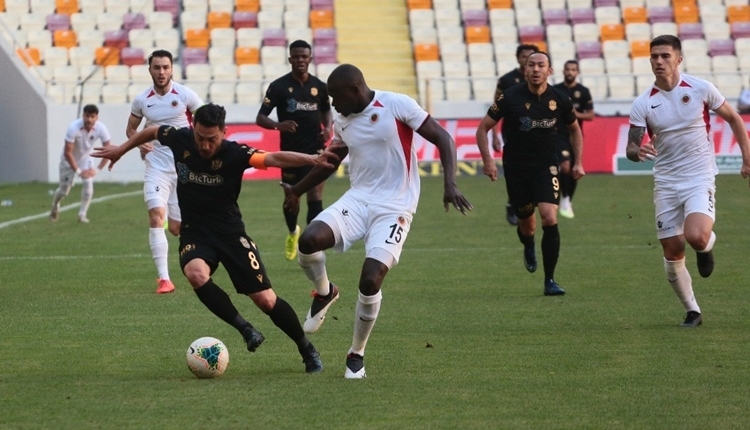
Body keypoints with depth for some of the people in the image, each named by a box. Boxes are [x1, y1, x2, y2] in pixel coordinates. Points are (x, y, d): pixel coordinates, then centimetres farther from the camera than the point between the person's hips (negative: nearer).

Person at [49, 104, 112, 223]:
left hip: (85, 158, 2)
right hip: (69, 160, -2)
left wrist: (97, 169, -22)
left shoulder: (101, 129, -25)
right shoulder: (73, 128, -34)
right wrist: (78, 171, -28)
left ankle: (82, 214, -1)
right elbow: (67, 152, -29)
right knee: (64, 190, 6)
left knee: (88, 184, -18)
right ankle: (55, 206, 40)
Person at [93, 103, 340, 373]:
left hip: (231, 233, -2)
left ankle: (308, 352, 16)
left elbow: (274, 158, -33)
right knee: (196, 275, -33)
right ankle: (246, 330, -16)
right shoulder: (179, 139, -9)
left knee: (265, 300, -5)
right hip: (194, 234, 2)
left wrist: (311, 159, -49)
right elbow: (151, 132, 14)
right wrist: (121, 149, 25)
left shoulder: (234, 154, -18)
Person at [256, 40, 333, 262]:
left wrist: (328, 127, 2)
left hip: (315, 151, 1)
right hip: (290, 151, -1)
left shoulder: (319, 86, 3)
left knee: (315, 197, -11)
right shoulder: (279, 86, -6)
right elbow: (260, 118, -9)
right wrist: (278, 125, -29)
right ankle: (293, 233, 43)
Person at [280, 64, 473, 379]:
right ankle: (324, 293, 10)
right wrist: (297, 191, 24)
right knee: (309, 240, -23)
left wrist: (449, 184, -21)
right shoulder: (342, 122, 8)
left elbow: (443, 139, -9)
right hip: (357, 200, 5)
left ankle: (356, 354, 5)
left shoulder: (397, 106, -10)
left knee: (370, 281, -18)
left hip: (394, 208, -5)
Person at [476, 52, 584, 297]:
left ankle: (549, 280, -9)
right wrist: (487, 160, -13)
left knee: (549, 219, -18)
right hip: (516, 167, 0)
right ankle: (528, 248, 48)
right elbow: (483, 128, -3)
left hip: (546, 166, 0)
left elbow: (574, 129, 14)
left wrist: (578, 162, 8)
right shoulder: (511, 97, -11)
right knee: (527, 225, 8)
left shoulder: (559, 100, -5)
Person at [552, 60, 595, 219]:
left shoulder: (583, 92, 1)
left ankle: (569, 202, 23)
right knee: (565, 166, -19)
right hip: (559, 134, -2)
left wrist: (577, 115, -17)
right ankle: (564, 199, -6)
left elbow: (590, 115, 1)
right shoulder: (555, 90, 0)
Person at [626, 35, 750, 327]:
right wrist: (638, 152, -28)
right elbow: (630, 148, -4)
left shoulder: (701, 89, -6)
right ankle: (692, 311, 19)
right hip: (666, 184, 3)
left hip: (700, 179, -3)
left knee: (696, 237, -27)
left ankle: (707, 244, 10)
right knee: (673, 254, 1)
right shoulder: (643, 104, -3)